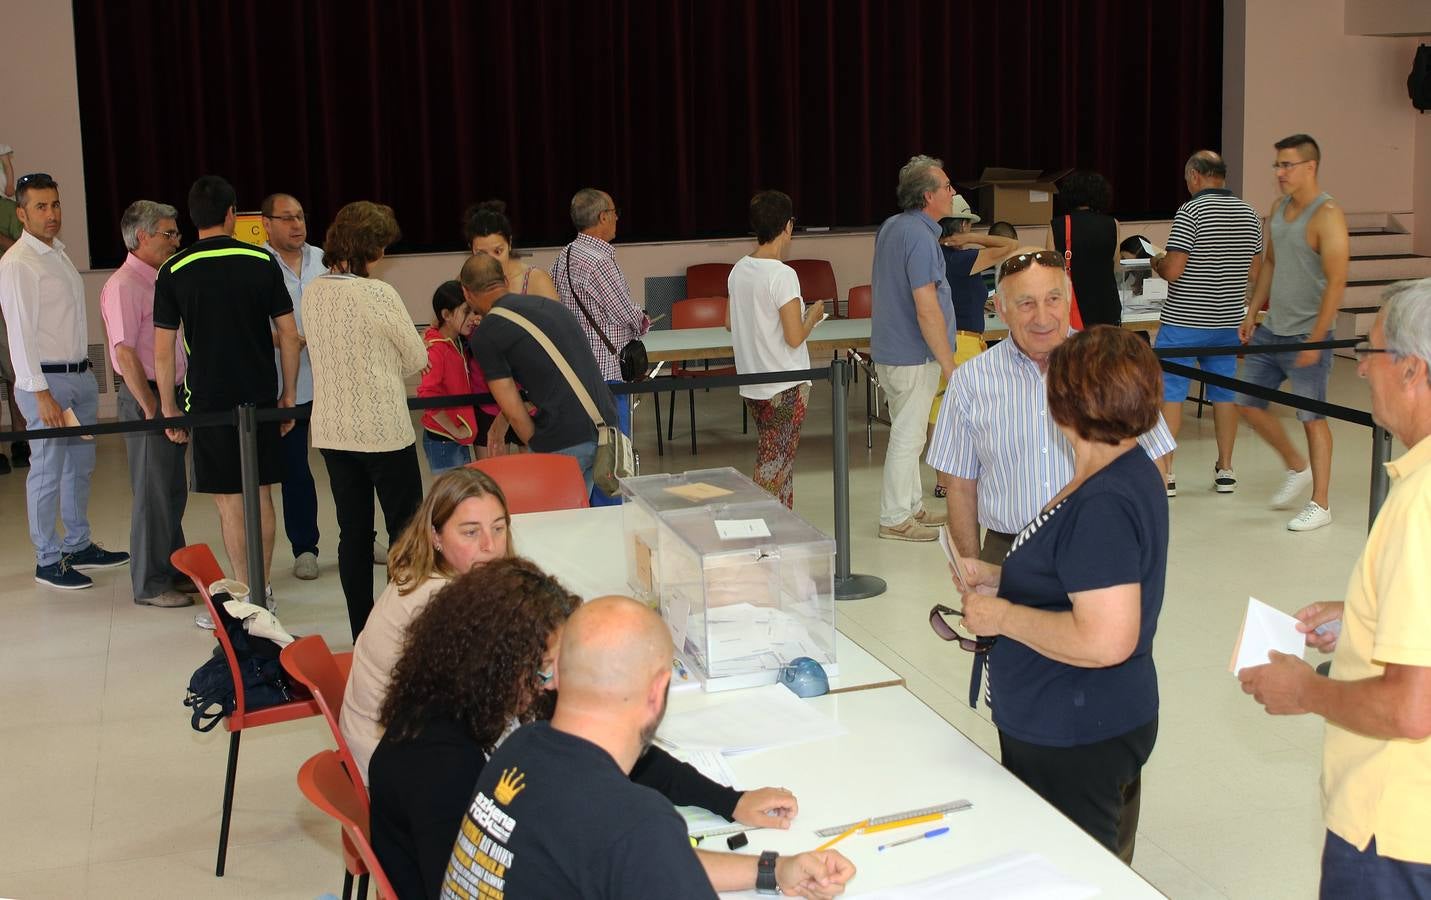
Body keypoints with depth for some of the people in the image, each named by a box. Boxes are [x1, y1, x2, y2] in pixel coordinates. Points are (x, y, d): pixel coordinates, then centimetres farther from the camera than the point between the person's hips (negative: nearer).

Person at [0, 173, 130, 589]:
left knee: (81, 465, 16)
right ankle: (47, 561, 8)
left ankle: (78, 546, 28)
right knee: (47, 472, -1)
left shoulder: (58, 252, 12)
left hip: (81, 375, 9)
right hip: (47, 381, -8)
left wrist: (84, 373, 12)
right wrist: (42, 395, -21)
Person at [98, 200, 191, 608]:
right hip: (146, 397, -9)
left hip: (171, 394, 9)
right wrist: (152, 408, -20)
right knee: (152, 494, -1)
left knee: (174, 490, 16)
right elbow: (124, 352, -21)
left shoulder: (158, 280, 12)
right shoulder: (123, 286, -16)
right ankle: (150, 585, 9)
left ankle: (173, 568, 29)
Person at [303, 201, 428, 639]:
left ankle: (362, 631, 18)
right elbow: (417, 358, -7)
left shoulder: (312, 292, 3)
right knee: (406, 529, 6)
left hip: (332, 430, 6)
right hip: (383, 429, -6)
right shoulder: (379, 294, -16)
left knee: (354, 533, 12)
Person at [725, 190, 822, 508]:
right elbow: (794, 338, -20)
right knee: (774, 464, 1)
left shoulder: (739, 270, 3)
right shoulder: (782, 274, -19)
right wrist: (813, 316, -2)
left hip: (752, 383, 7)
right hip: (785, 386, -7)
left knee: (775, 458, 19)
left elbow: (730, 323, 14)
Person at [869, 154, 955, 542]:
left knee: (907, 433, 18)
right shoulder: (920, 237, -22)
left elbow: (877, 289, 21)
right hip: (913, 355, -10)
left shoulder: (890, 227, 9)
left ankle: (912, 506, 28)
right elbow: (927, 311, -24)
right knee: (908, 437, -1)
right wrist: (949, 363, -20)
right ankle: (896, 519, 6)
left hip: (889, 348, 10)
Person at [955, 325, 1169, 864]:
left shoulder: (1102, 505, -26)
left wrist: (1004, 616, -20)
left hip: (1074, 745, -10)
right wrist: (1001, 580, 10)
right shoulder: (1131, 473, 7)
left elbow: (1105, 640, -32)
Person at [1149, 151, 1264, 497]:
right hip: (1228, 322, 6)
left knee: (1169, 391, 2)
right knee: (1224, 393, 12)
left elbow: (1173, 271, -19)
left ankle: (1165, 472, 1)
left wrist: (1157, 263, 2)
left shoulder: (1191, 211, -14)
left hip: (1183, 322, -6)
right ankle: (1225, 471, 18)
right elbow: (1253, 273, 10)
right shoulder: (1248, 214, 6)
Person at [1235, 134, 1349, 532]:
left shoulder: (1327, 215, -16)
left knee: (1312, 417, 0)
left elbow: (1336, 282, -19)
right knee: (1248, 403, 12)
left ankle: (1320, 504, 11)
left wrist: (1315, 339, -22)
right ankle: (1297, 468, 32)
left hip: (1306, 335, -8)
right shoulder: (1279, 208, 9)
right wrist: (1252, 313, 14)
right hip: (1271, 330, 8)